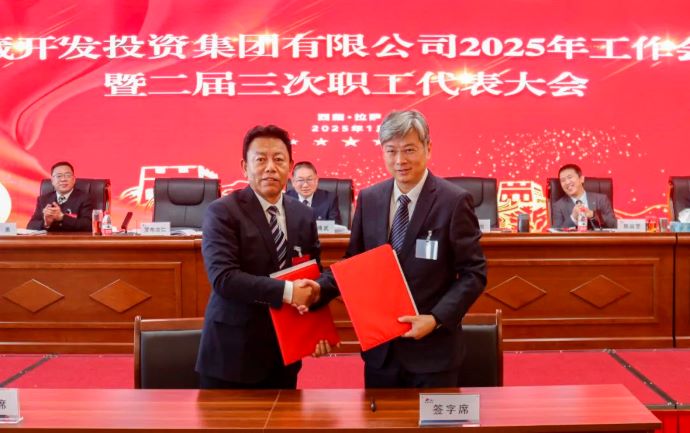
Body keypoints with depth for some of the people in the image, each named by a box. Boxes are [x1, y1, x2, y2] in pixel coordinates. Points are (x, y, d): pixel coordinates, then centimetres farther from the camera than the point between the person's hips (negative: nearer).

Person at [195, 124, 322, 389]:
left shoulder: (303, 216, 8)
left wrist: (311, 293, -8)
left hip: (285, 352, 5)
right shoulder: (222, 212, -9)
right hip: (232, 353, -5)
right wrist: (286, 291, -25)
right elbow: (222, 276, -21)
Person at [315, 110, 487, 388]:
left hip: (432, 348, -4)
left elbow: (473, 273, -8)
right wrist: (320, 290, -7)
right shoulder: (368, 199, 4)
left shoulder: (454, 201, -10)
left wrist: (436, 319, -19)